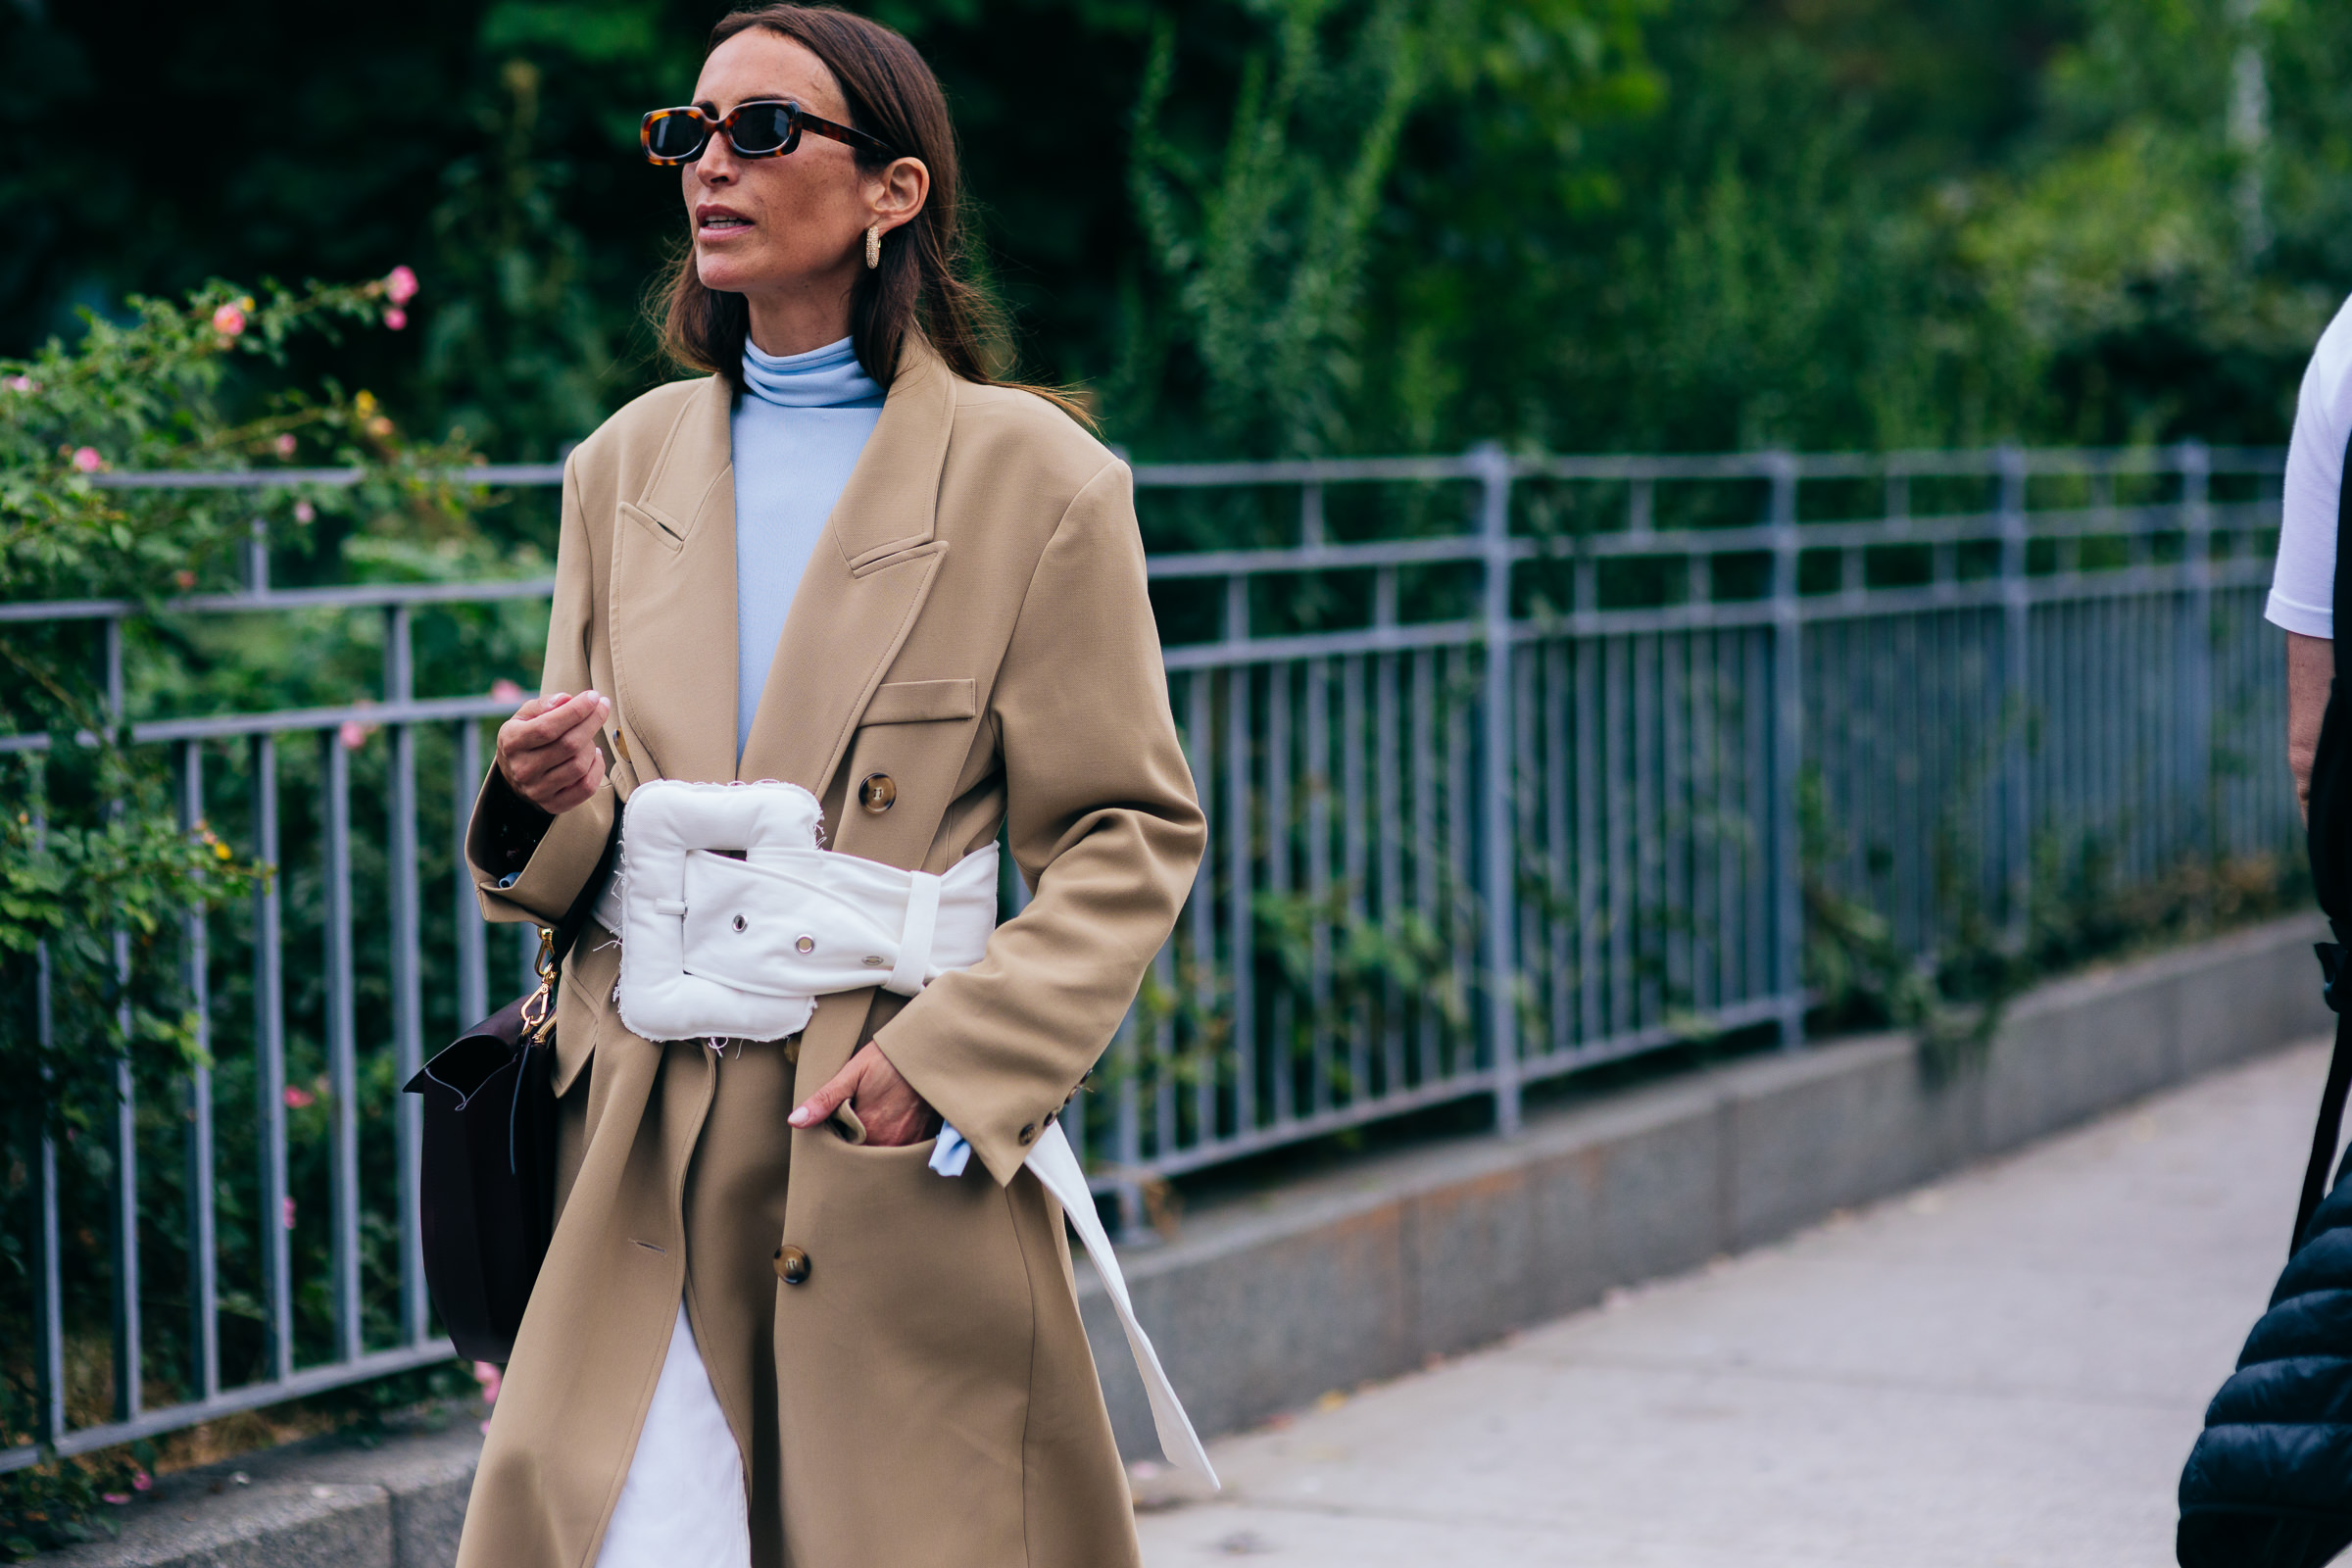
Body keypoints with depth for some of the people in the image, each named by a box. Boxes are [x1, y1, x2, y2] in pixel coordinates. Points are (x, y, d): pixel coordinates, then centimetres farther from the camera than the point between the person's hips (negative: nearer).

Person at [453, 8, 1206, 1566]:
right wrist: (541, 808, -6)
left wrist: (952, 1060, -13)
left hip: (907, 1166, -3)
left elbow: (1132, 836, -1)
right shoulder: (629, 465, 13)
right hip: (646, 1172, 3)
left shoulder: (1031, 477, -2)